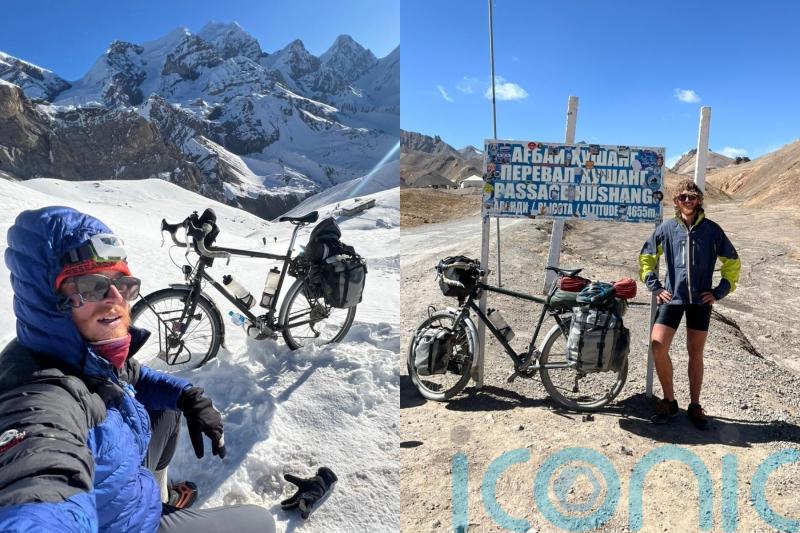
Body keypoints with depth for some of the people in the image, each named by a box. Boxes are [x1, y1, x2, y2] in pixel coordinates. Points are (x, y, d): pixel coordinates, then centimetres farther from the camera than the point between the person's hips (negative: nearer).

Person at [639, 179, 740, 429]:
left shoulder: (711, 229, 1)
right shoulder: (667, 228, 2)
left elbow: (732, 262, 9)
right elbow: (646, 257, 12)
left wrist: (720, 291, 2)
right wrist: (655, 287, 4)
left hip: (700, 300, 0)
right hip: (672, 298, 0)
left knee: (695, 354, 7)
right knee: (658, 347, -12)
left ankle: (695, 406, 21)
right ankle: (669, 401, 6)